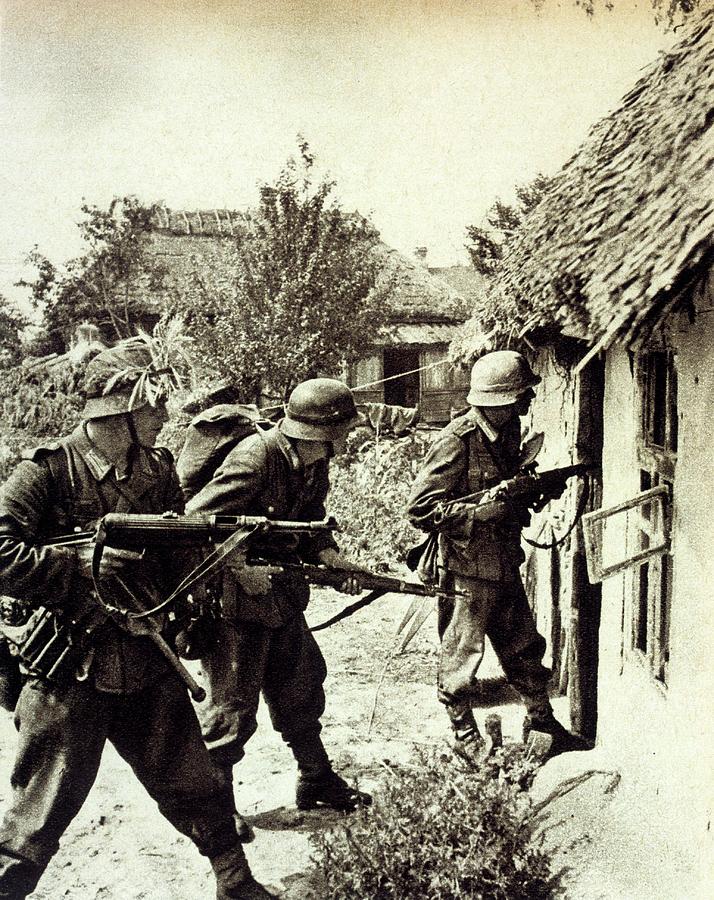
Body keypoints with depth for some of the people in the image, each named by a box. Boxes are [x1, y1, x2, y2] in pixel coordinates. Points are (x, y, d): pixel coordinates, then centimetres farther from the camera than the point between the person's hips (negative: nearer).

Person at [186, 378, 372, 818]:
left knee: (302, 687, 19)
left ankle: (317, 781, 38)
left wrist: (333, 559, -8)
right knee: (232, 707, 1)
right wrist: (243, 570, -27)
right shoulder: (254, 458, -26)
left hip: (280, 595, 9)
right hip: (234, 600, -9)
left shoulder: (314, 466, 0)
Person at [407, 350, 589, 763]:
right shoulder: (457, 441, -22)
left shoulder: (509, 429, 4)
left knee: (524, 646, 19)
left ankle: (542, 720, 36)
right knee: (461, 655, 7)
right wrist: (480, 512, -27)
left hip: (504, 564, 8)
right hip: (466, 568, -8)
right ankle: (465, 736, 24)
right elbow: (420, 507, -22)